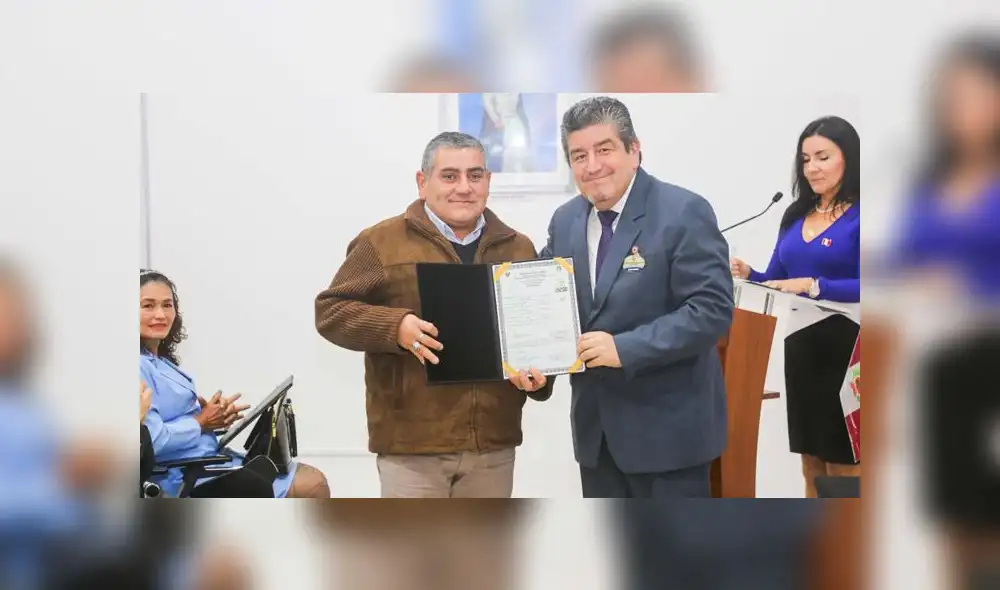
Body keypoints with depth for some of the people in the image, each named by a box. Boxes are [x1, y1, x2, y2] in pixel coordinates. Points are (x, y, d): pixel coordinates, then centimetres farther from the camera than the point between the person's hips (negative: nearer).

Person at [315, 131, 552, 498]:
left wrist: (538, 373, -5)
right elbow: (330, 310, -2)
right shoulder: (382, 243, -2)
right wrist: (394, 327, -19)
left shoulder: (518, 249, 13)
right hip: (410, 441, -4)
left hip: (493, 441, 4)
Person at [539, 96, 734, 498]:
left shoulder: (684, 212, -13)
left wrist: (625, 348, -25)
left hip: (667, 425, -6)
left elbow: (712, 310, -20)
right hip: (595, 423, 6)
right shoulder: (565, 220, 8)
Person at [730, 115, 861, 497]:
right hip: (800, 346, 7)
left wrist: (813, 286, -29)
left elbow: (862, 287, -18)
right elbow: (776, 280, 14)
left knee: (843, 469, 1)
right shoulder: (795, 215, 13)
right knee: (811, 469, 14)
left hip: (844, 349, -7)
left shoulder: (858, 216, -8)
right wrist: (748, 275, -5)